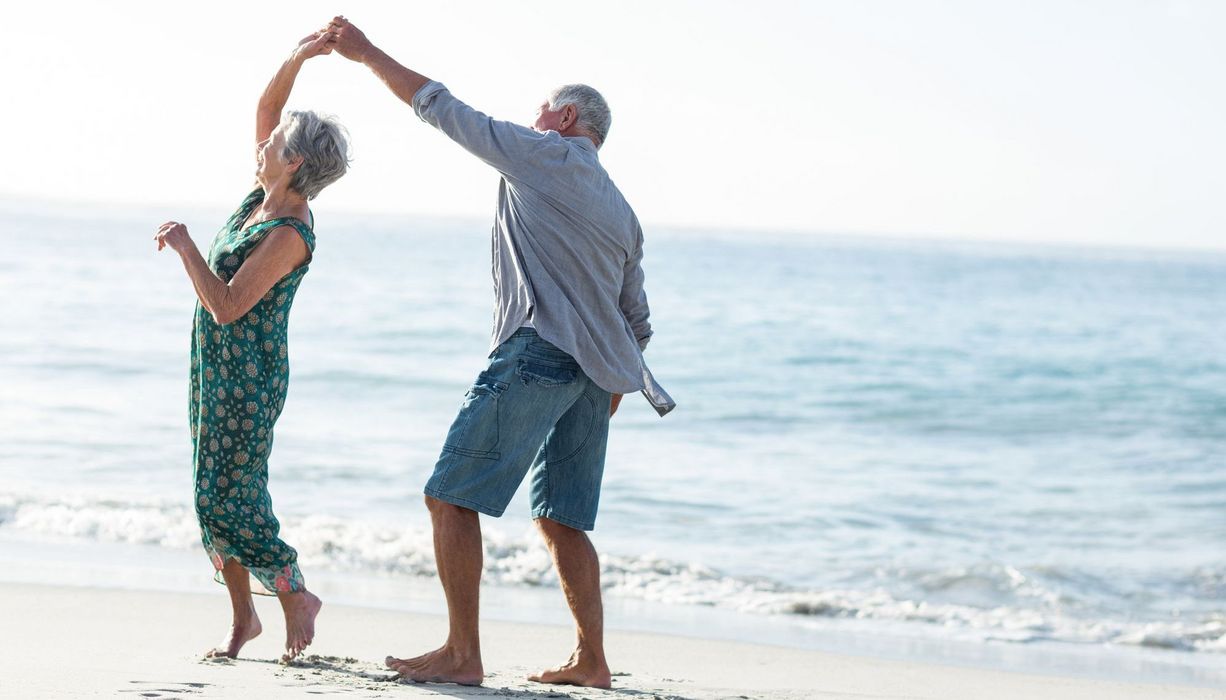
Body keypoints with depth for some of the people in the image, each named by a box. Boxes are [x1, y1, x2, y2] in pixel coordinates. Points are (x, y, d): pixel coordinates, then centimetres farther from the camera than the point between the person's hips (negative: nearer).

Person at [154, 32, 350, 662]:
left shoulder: (290, 234, -21)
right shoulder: (267, 196, 3)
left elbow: (227, 305, -25)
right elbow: (266, 106, 10)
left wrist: (184, 246, -18)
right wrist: (297, 59, -3)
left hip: (248, 377, -9)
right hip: (217, 369, 9)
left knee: (229, 502, -8)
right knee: (214, 497, 9)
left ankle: (296, 597, 8)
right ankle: (242, 616, 17)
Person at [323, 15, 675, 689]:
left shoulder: (544, 154, 3)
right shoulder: (621, 211, 23)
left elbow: (441, 107, 4)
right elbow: (636, 322, 23)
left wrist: (367, 53, 12)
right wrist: (604, 402, 28)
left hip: (537, 351, -8)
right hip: (595, 371, 8)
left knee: (450, 496, -5)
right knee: (562, 519, 14)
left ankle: (462, 654, -10)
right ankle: (591, 660, 9)